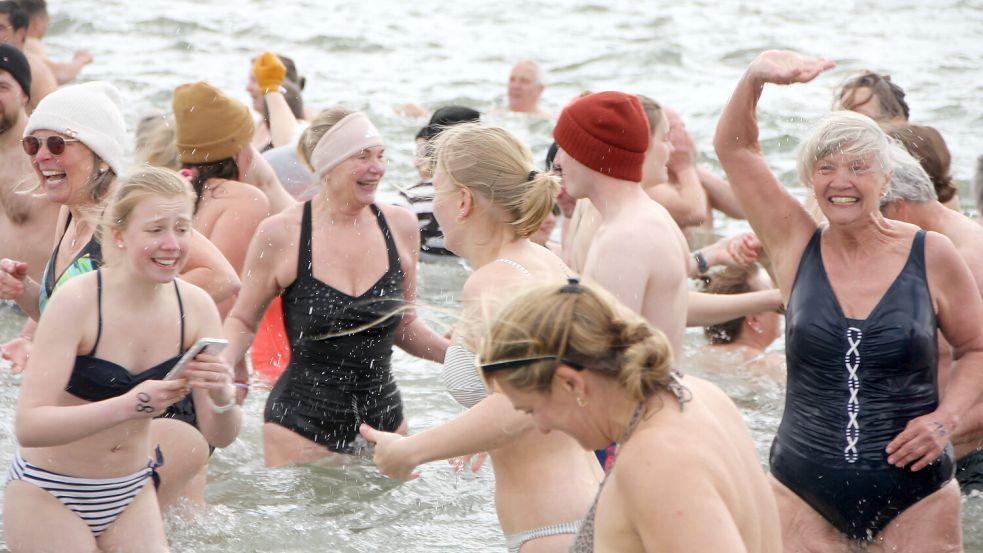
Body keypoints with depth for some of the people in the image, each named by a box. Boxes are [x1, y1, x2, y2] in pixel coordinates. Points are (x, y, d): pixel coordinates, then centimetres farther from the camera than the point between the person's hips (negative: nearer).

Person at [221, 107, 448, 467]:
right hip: (301, 425, -3)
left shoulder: (400, 227, 1)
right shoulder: (281, 235, -9)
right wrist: (218, 362, -16)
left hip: (384, 420, 4)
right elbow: (242, 321, 3)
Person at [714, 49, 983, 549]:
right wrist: (756, 75, -18)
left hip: (915, 494, -1)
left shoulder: (931, 256, -2)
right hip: (805, 492, 1)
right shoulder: (796, 245, 0)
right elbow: (733, 147, -1)